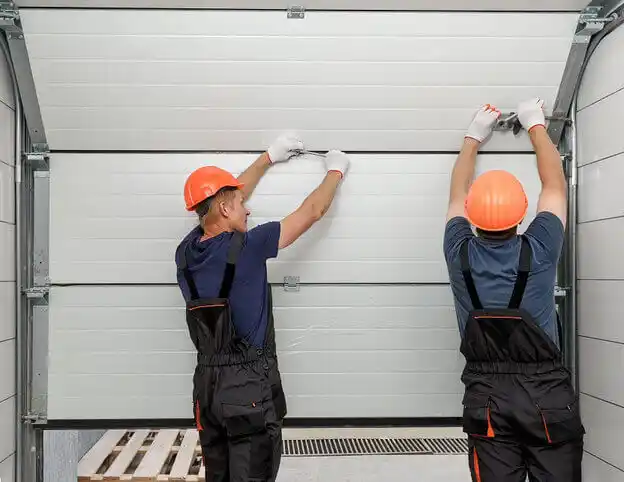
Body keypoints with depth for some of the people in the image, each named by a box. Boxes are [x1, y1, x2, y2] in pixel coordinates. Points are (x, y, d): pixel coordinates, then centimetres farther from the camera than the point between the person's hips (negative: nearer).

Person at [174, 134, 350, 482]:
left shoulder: (187, 252, 2)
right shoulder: (246, 247, -15)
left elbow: (222, 196, 19)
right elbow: (312, 212, -4)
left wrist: (269, 157, 29)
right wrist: (336, 171, 15)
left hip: (207, 384, 7)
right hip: (249, 387, -7)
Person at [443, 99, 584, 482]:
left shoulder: (460, 255, -7)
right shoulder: (539, 251, -11)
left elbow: (458, 194, 12)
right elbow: (555, 184, 6)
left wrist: (474, 138, 25)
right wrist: (536, 125, 19)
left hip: (487, 396, 2)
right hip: (547, 392, -1)